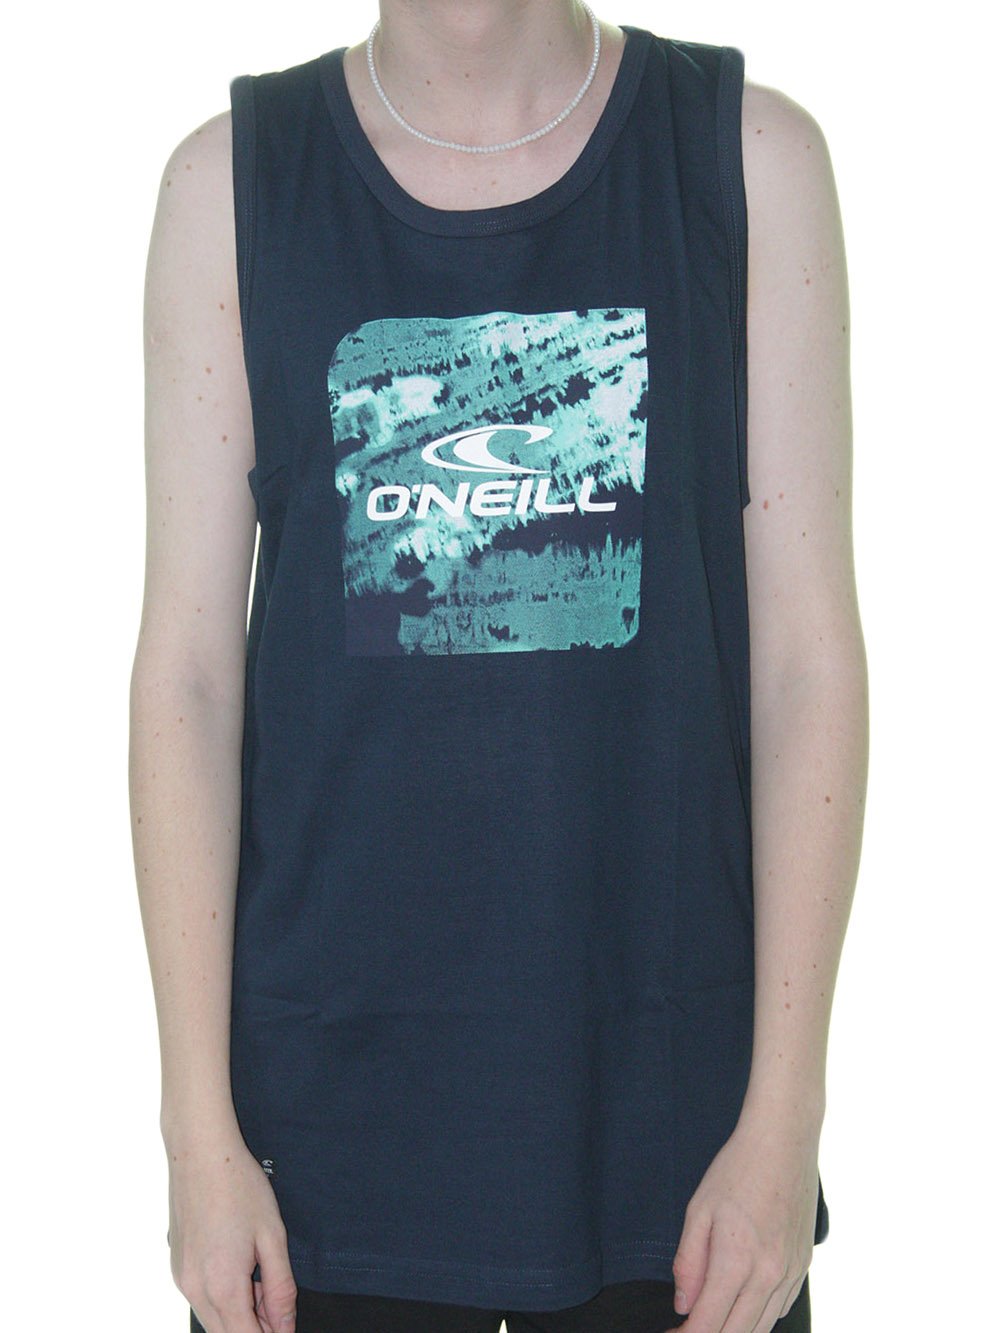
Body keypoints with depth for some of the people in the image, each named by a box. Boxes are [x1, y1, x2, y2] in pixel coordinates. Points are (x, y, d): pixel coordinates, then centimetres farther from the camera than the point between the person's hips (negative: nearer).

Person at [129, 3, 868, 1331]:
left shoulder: (749, 153, -1)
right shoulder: (233, 175, 0)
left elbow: (807, 651, -3)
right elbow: (187, 668, -1)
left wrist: (786, 1117, -6)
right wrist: (201, 1125, -4)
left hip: (670, 1077, 0)